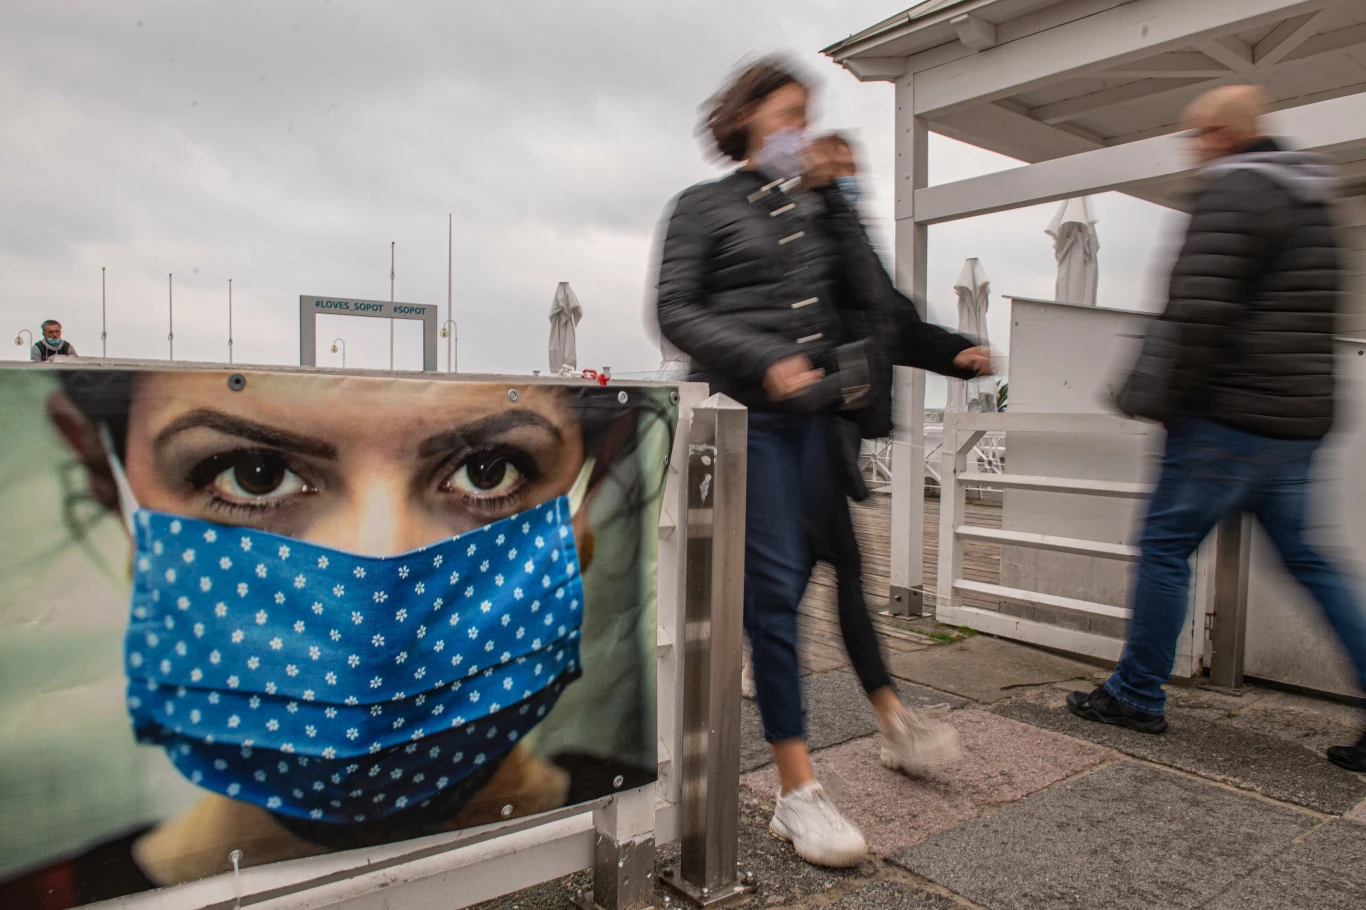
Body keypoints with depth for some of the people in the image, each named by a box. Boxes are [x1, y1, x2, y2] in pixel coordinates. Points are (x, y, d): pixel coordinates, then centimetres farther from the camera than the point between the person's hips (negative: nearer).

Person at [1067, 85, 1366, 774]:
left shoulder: (1235, 190, -11)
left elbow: (1201, 311, -22)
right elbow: (1310, 317, 23)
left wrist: (1169, 401, -12)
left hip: (1232, 417, -9)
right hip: (1298, 422, 9)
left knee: (1165, 544, 0)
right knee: (1304, 557, 15)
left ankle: (1136, 695, 11)